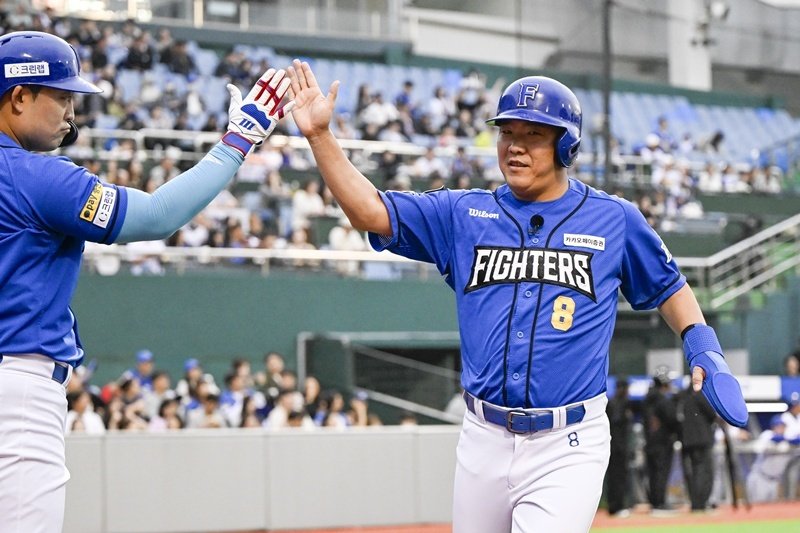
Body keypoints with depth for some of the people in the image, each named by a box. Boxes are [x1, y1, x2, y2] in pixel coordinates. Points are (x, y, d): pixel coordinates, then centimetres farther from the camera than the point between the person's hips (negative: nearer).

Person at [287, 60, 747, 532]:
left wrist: (705, 349, 1)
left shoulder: (615, 220, 5)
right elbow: (370, 210, 1)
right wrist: (320, 136, -9)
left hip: (569, 446, -3)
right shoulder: (463, 214, 7)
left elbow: (668, 286, 17)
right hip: (484, 441, 3)